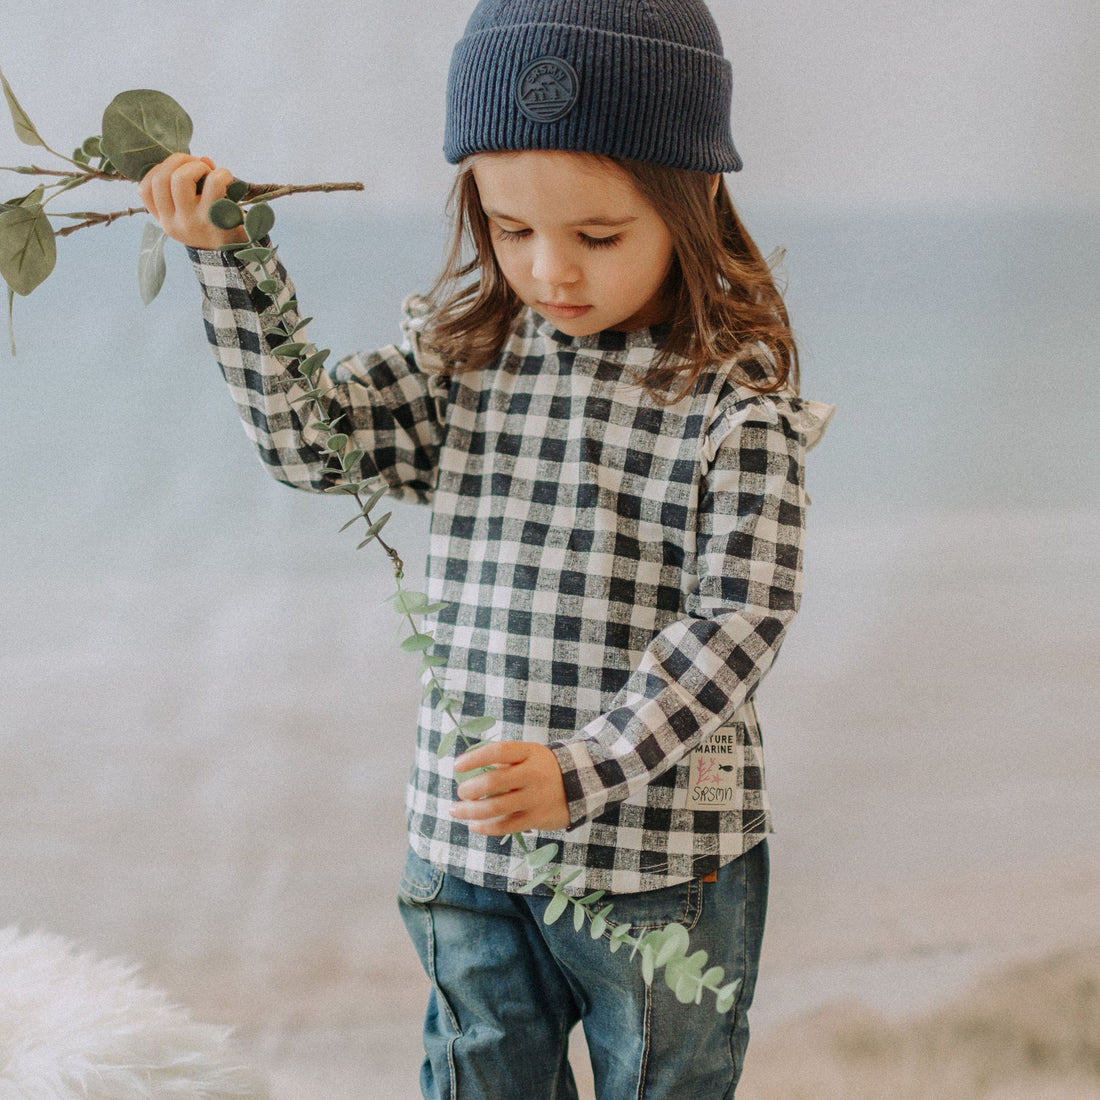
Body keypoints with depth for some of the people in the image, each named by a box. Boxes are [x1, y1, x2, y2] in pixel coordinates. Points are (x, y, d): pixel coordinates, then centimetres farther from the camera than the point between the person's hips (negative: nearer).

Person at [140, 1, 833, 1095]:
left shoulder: (731, 398, -13)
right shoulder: (468, 356, 2)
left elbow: (736, 619, -17)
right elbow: (307, 435, -2)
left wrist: (582, 774, -27)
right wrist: (227, 255, -11)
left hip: (663, 863, -4)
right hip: (469, 852, 4)